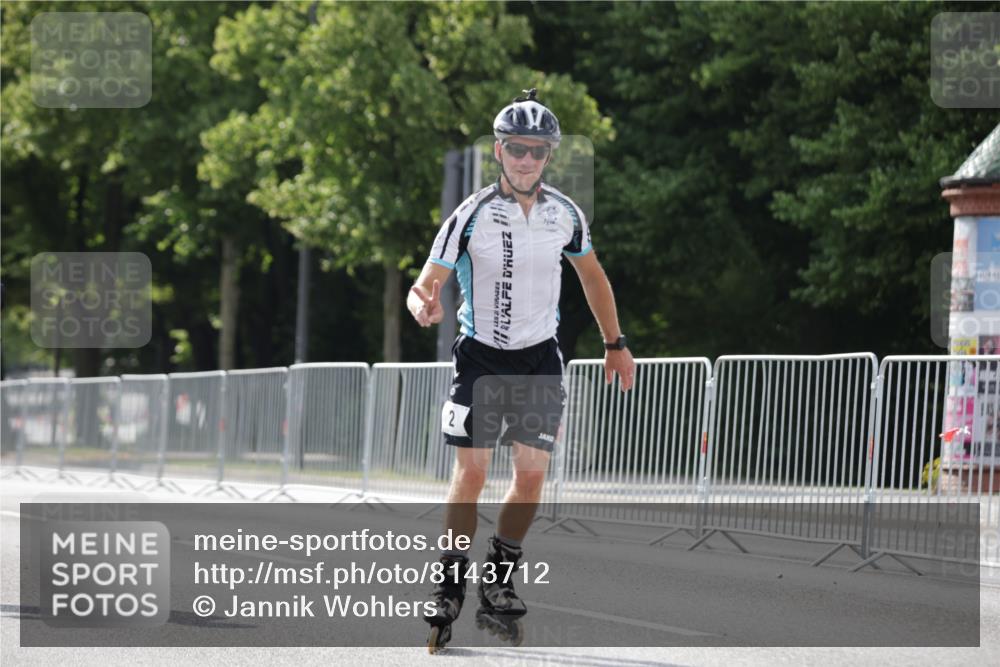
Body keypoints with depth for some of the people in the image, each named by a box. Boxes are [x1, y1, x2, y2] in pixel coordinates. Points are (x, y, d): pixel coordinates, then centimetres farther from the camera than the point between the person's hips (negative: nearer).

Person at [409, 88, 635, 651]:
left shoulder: (566, 214, -3)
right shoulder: (472, 215, -14)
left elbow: (592, 275, 14)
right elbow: (426, 285, -15)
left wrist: (616, 344, 14)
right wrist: (425, 307, -39)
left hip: (540, 357, 3)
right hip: (481, 356, -3)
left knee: (533, 474, -3)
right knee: (472, 472, -8)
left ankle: (499, 587, 11)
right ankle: (451, 589, 2)